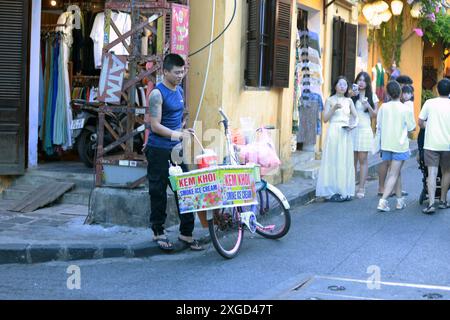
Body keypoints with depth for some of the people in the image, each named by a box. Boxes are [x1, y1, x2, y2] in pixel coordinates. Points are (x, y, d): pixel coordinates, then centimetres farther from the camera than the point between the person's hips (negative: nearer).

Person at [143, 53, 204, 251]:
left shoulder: (179, 91, 11)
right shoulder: (158, 94, -13)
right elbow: (155, 126, -18)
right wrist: (178, 134, -25)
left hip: (175, 149, 7)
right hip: (159, 151, -7)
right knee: (158, 192, 2)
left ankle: (186, 233, 10)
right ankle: (158, 232, 14)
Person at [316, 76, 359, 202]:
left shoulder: (349, 101, 12)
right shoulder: (330, 100, 3)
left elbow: (355, 116, 11)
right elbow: (325, 118, -3)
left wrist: (353, 124, -9)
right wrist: (334, 108, -16)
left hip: (346, 134, 4)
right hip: (334, 132, -4)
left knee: (346, 162, 4)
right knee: (333, 161, -5)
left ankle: (344, 191, 10)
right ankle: (332, 192, -2)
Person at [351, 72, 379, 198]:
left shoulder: (372, 96, 8)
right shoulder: (352, 95, 7)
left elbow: (375, 115, 7)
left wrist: (368, 106, -10)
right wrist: (352, 97, -12)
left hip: (365, 130, 0)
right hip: (352, 129, 0)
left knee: (363, 160, -2)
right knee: (352, 159, 1)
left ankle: (361, 188, 0)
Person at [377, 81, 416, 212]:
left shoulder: (383, 107, -2)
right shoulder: (405, 109, -11)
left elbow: (378, 127, 4)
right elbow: (412, 128, -2)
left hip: (386, 144, 4)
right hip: (400, 145, -4)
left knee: (395, 172, 18)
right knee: (393, 175, -2)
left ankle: (400, 200, 25)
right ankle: (383, 201, -14)